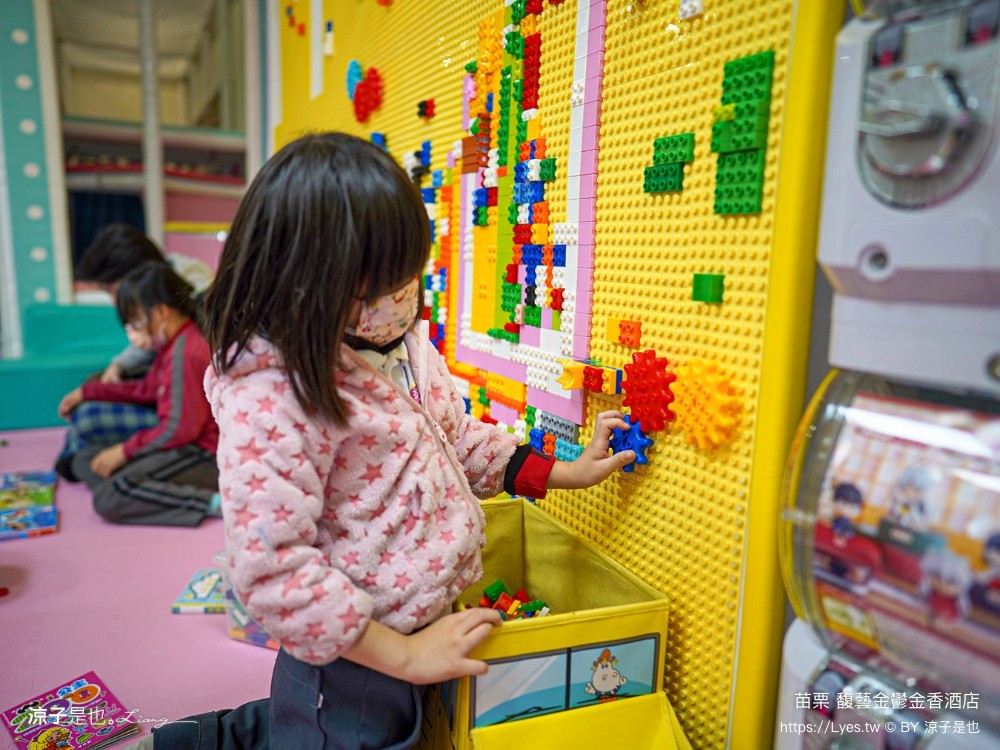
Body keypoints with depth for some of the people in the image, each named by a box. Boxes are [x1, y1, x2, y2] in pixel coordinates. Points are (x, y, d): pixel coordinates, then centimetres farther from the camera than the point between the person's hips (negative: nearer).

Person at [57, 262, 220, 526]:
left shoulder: (185, 354, -20)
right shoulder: (172, 346, 12)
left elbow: (179, 428, -22)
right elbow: (146, 390, 24)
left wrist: (125, 450, -11)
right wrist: (86, 392, 28)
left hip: (201, 454, -11)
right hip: (184, 447, 11)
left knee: (110, 498, -24)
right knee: (84, 461, 16)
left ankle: (210, 502, -23)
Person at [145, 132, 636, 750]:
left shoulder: (402, 342, -4)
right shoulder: (271, 398, -29)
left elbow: (457, 438, 11)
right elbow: (272, 569, -29)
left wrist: (567, 473, 8)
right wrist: (404, 654, -22)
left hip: (429, 621, 8)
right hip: (356, 656, -8)